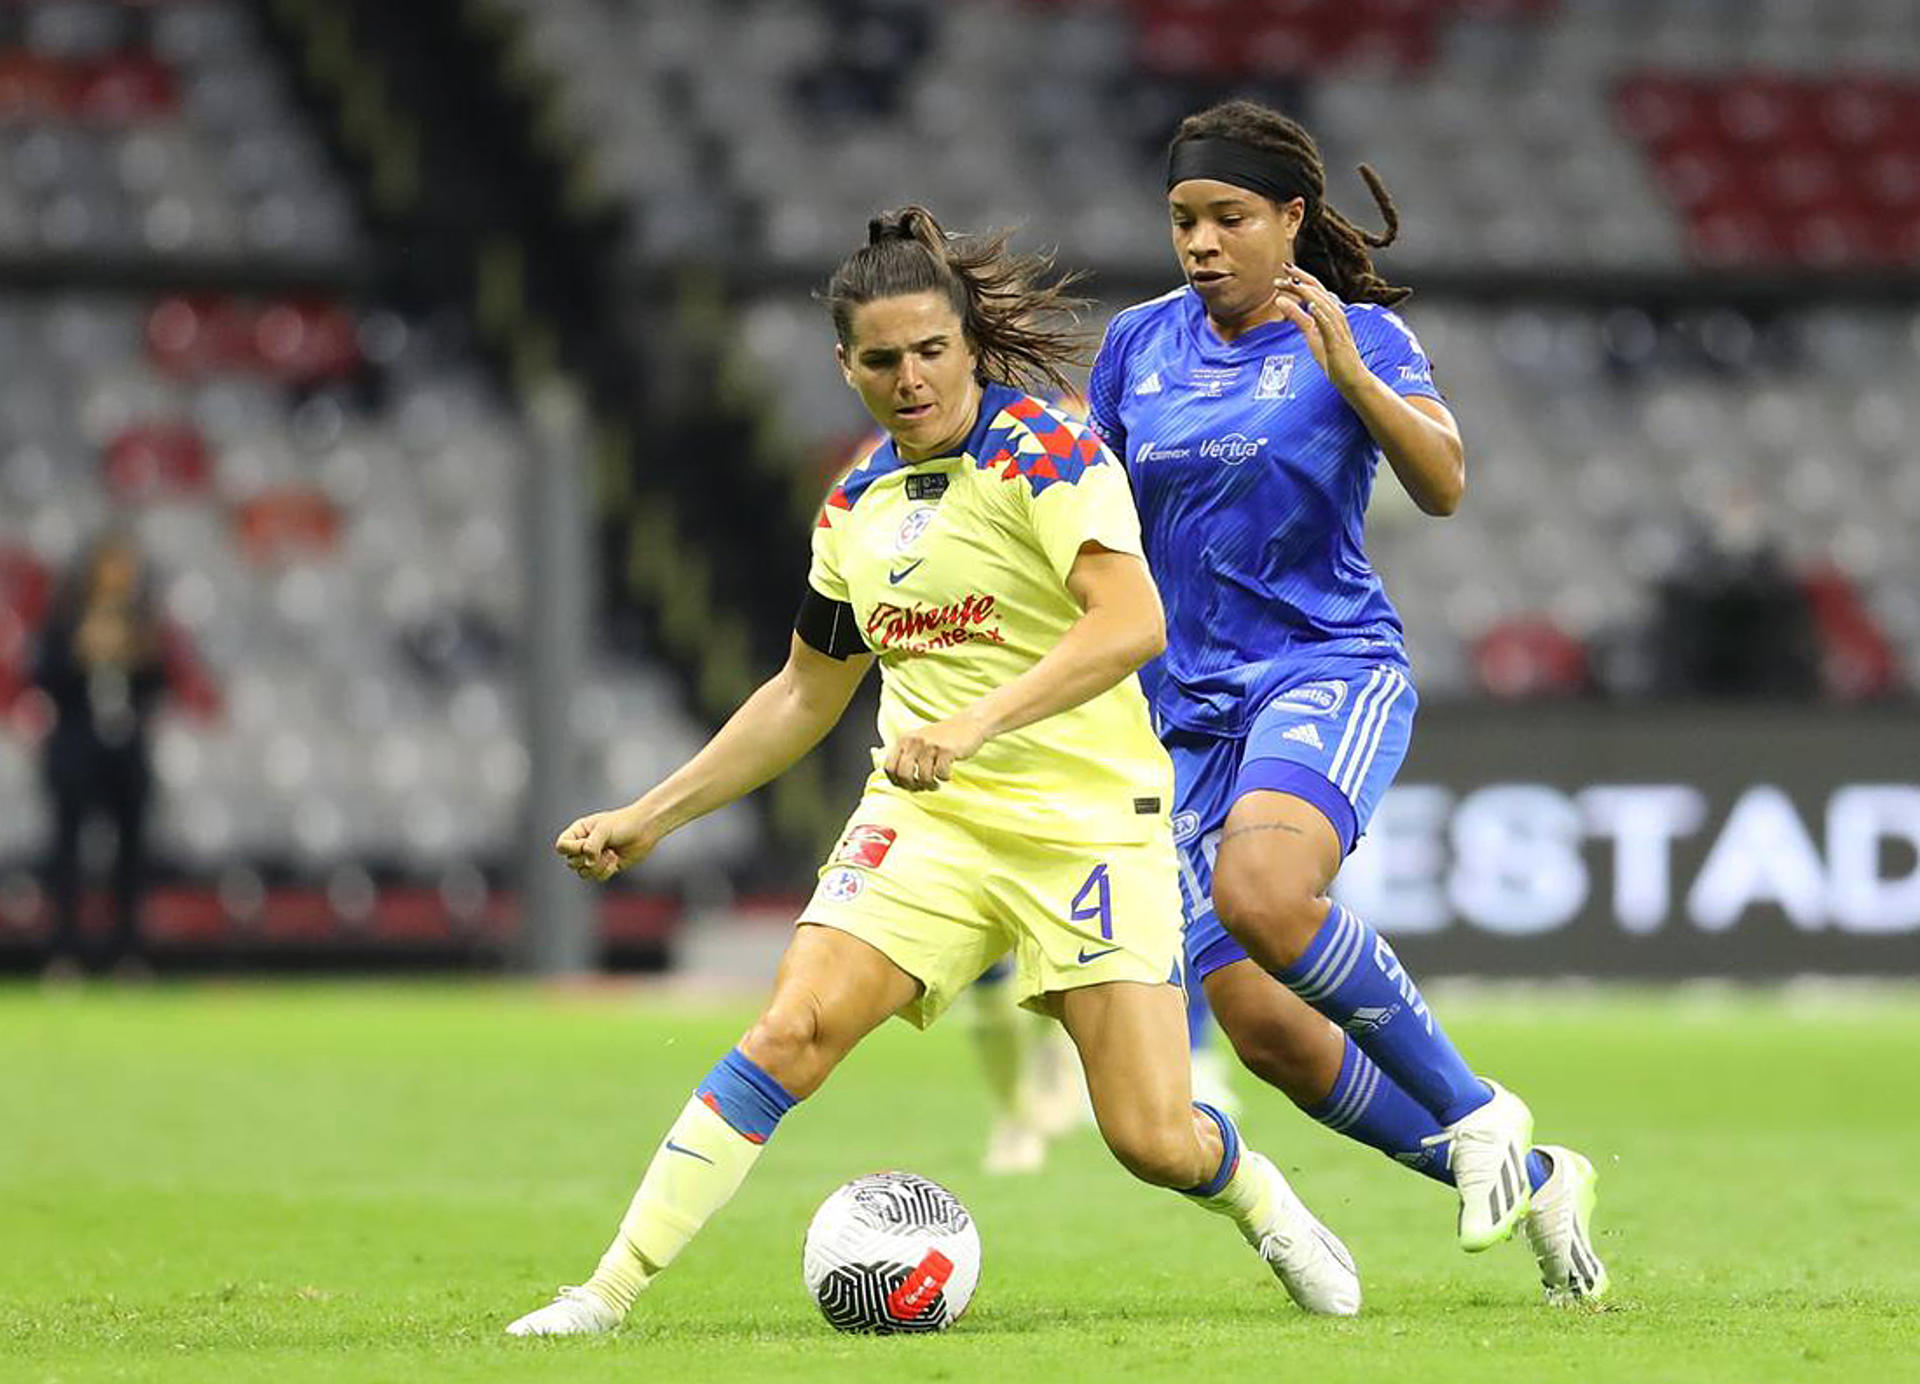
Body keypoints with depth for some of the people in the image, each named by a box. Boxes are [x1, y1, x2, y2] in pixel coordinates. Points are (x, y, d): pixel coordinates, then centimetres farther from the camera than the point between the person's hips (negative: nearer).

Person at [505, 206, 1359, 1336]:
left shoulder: (1046, 456, -9)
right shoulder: (856, 506, 11)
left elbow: (1131, 623, -24)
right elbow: (806, 694, 24)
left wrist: (976, 722, -35)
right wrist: (651, 816, 20)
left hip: (1090, 817, -4)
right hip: (925, 818, 4)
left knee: (1153, 1140, -10)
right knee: (793, 1030, -19)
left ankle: (1272, 1213, 26)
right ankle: (609, 1294, -17)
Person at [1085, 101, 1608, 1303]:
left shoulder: (1358, 337, -2)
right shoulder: (1139, 345, 10)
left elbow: (1443, 484, -16)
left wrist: (1350, 371, -28)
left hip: (1332, 669, -5)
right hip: (1188, 707, 5)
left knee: (1261, 892, -36)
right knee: (1266, 1033, -4)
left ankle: (1475, 1113, -18)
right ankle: (1532, 1183, 12)